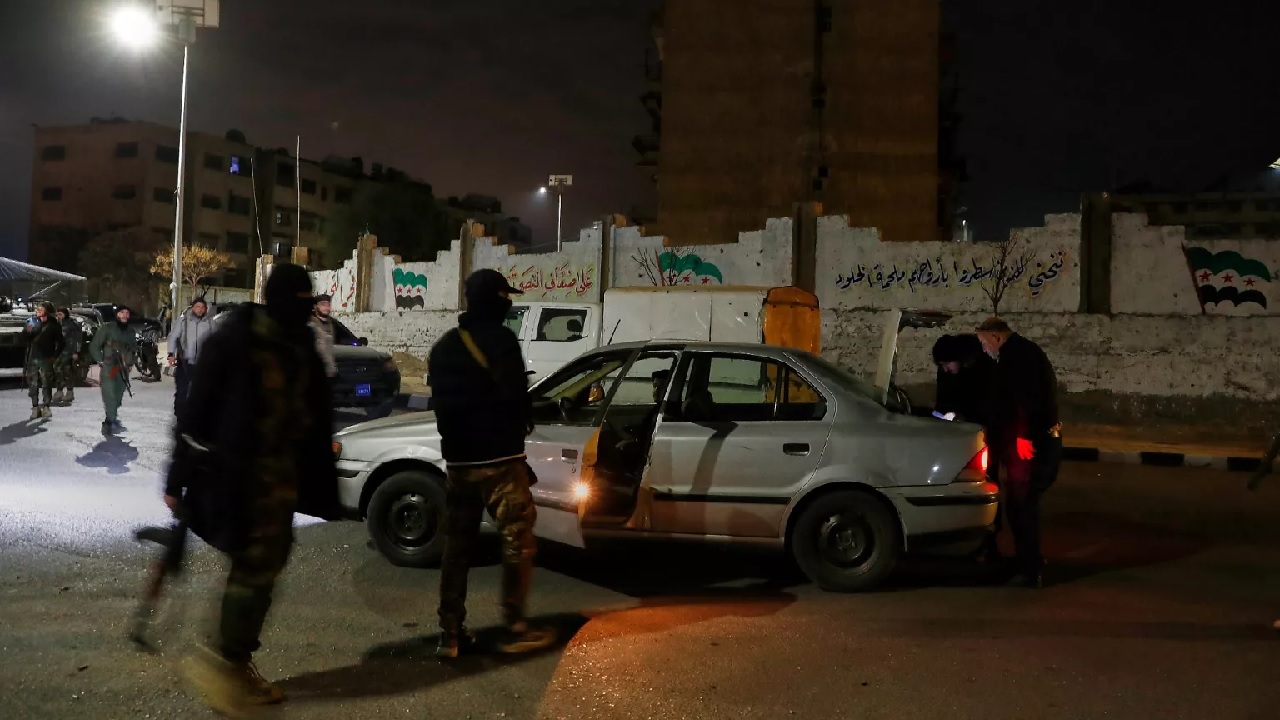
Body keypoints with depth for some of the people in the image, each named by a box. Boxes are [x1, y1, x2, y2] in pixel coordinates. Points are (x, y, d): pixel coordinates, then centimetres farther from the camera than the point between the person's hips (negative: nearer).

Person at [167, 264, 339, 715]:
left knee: (266, 566, 12)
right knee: (254, 567, -7)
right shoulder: (235, 340, -12)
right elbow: (197, 410, -12)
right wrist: (178, 479, -13)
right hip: (236, 474, -7)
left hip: (282, 474, 7)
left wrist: (320, 482, 12)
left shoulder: (301, 347, 9)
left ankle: (239, 664, 25)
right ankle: (219, 660, 10)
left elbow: (315, 418, 13)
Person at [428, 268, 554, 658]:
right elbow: (515, 396, -15)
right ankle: (514, 629, 4)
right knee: (517, 540, 2)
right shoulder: (500, 340, -11)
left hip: (457, 459, 8)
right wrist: (523, 423, 4)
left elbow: (441, 401, 17)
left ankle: (450, 632, 12)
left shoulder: (443, 346, 15)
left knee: (456, 544, 11)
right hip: (499, 458, -7)